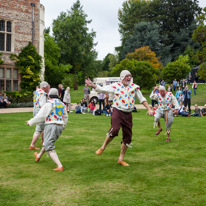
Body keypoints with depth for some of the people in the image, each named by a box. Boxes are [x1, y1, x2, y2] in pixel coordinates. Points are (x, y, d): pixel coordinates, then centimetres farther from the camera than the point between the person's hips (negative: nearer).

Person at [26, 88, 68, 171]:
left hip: (51, 126, -8)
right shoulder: (62, 104, 10)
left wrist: (30, 122, -2)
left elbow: (41, 116, -14)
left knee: (49, 148, -6)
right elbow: (65, 117, 22)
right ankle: (38, 156, 52)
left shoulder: (49, 104, -11)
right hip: (59, 127, 8)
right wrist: (63, 126, 39)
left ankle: (60, 166, -19)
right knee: (46, 143, 29)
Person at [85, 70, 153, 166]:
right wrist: (92, 85, -17)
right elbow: (102, 89, -1)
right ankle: (103, 147, -3)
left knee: (127, 137, 5)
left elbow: (142, 99, 16)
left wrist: (149, 109, 9)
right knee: (114, 130, -29)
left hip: (128, 114, 4)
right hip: (117, 112, -4)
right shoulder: (115, 86, 2)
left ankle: (121, 159, 21)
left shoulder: (134, 87, 9)